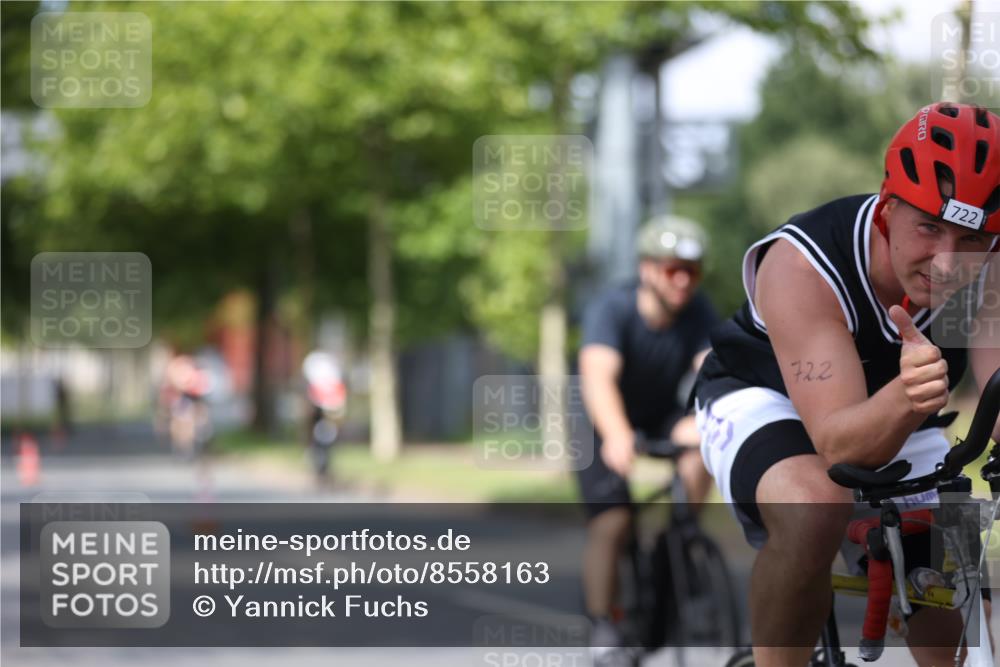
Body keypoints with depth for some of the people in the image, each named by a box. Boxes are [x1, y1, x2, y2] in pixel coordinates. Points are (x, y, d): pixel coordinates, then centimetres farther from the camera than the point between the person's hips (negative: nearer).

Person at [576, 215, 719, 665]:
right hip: (605, 424, -3)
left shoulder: (699, 314, -19)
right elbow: (598, 375, -44)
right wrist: (616, 436, -62)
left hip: (661, 414, 3)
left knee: (702, 439, -29)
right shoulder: (612, 309, -29)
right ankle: (603, 629, -4)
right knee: (612, 523, -18)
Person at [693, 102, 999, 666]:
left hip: (894, 420, 4)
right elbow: (840, 445, -42)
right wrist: (907, 400, -63)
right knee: (813, 508, -38)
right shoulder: (802, 266, -36)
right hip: (764, 399, -4)